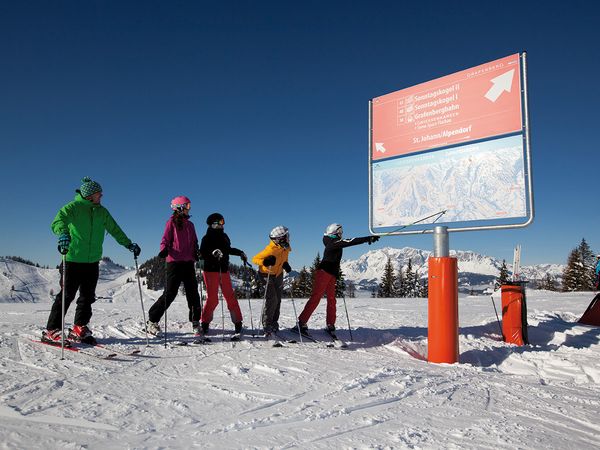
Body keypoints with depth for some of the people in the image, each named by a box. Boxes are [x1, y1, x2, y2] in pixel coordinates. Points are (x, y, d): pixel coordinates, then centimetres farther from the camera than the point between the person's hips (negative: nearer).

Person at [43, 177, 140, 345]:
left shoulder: (101, 211, 14)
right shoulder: (72, 207, -4)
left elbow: (115, 230, 22)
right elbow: (58, 221, -21)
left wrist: (129, 244, 21)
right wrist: (63, 234, -43)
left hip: (93, 261, 6)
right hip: (73, 260, -6)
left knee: (88, 296, 8)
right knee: (66, 295, -3)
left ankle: (79, 328, 19)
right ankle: (51, 331, 6)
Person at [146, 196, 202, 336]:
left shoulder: (190, 224, 19)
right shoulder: (172, 222, 3)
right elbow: (165, 240, -3)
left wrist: (196, 253, 4)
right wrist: (164, 250, -22)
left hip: (188, 262, 5)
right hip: (174, 261, -5)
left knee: (193, 292, 2)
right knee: (170, 293, -6)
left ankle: (195, 322, 13)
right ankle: (152, 320, 7)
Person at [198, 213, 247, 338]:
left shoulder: (224, 236, 14)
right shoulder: (207, 238, -4)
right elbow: (202, 255, -12)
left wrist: (240, 253, 33)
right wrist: (212, 253, -28)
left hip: (224, 270, 5)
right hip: (211, 270, -5)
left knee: (230, 296, 1)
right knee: (212, 298, -6)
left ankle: (237, 322, 9)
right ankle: (205, 323, 8)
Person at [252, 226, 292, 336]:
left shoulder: (286, 247, -9)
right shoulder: (270, 249, -31)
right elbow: (255, 259, -25)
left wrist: (285, 264, -3)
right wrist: (265, 262, -42)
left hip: (278, 274, 7)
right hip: (267, 274, -7)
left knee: (277, 300, 11)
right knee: (271, 300, -15)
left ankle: (274, 323, 25)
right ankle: (266, 325, -3)